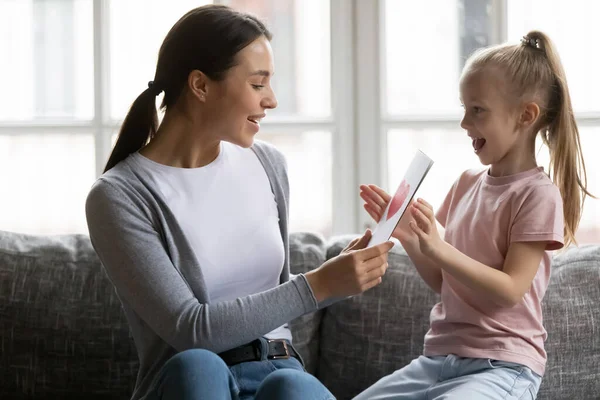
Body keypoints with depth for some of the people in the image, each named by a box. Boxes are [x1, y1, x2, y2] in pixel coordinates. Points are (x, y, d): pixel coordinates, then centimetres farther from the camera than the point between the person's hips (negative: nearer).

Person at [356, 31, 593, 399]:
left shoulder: (538, 194, -9)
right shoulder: (467, 183, 12)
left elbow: (509, 291, -16)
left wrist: (437, 247, -25)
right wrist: (409, 238, -3)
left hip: (502, 366, -7)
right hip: (441, 354, 7)